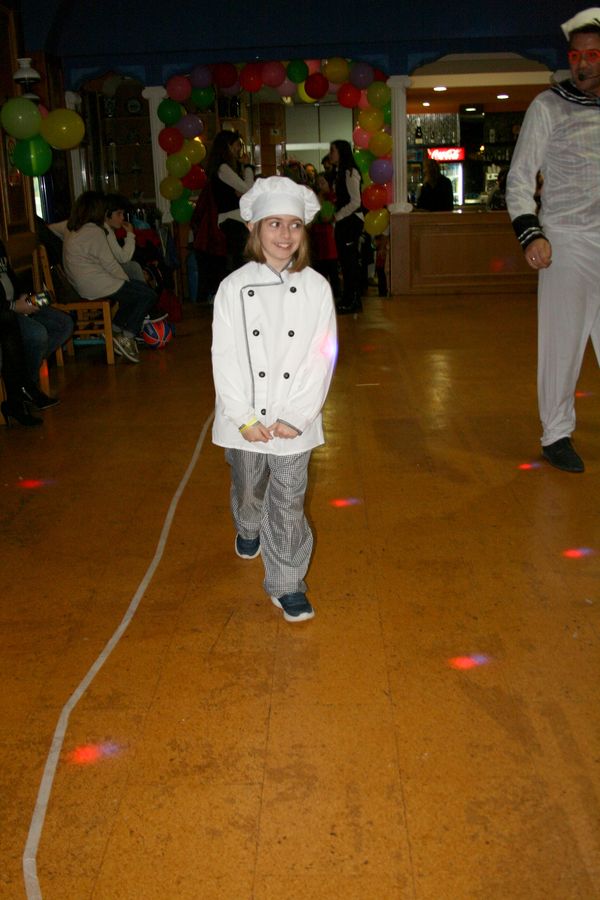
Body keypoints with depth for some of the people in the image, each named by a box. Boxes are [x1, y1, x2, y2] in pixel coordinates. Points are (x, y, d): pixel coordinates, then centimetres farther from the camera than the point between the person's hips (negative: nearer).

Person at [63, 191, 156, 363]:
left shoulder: (71, 230, 10)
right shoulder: (94, 232, -17)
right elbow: (110, 264, -16)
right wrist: (127, 280, 2)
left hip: (80, 285, 10)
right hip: (98, 286, -10)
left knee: (134, 290, 23)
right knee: (148, 295, -4)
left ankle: (115, 329, 19)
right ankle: (126, 338, -5)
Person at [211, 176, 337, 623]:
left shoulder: (316, 288, -4)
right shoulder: (234, 288, -5)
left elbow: (321, 357, -6)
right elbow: (225, 357, -6)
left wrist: (295, 417, -12)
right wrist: (244, 418, -11)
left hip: (294, 422, -1)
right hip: (245, 420, 1)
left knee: (289, 504, 2)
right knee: (249, 491, 21)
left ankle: (288, 585, 16)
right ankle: (249, 529, 54)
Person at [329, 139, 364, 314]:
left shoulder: (350, 172, -12)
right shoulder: (340, 172, 16)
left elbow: (355, 202, -17)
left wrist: (337, 216, -12)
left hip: (351, 221, -9)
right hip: (343, 222, 9)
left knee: (349, 262, -5)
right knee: (345, 262, 10)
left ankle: (351, 302, 1)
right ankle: (350, 300, 16)